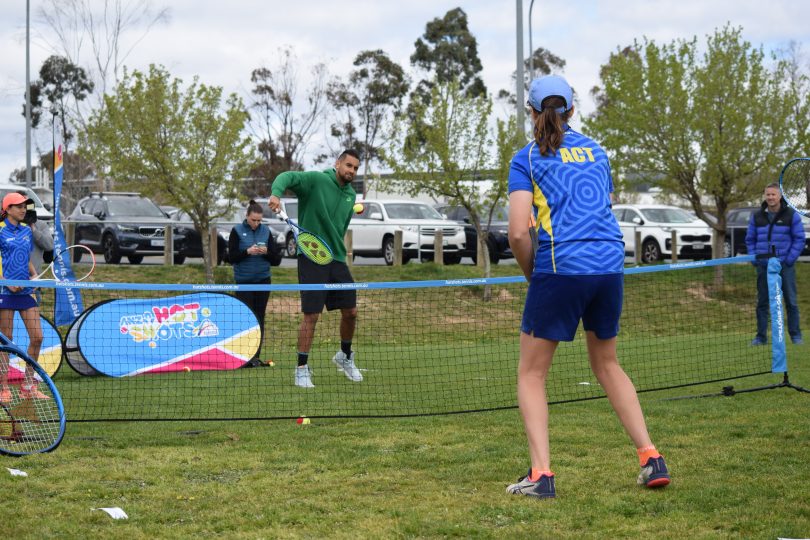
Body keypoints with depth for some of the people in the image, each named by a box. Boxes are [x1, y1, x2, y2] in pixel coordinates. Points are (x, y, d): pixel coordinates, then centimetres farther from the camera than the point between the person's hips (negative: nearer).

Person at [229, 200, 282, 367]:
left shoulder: (266, 232, 4)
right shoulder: (237, 231, -2)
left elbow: (277, 260, 4)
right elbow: (232, 257, -6)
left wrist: (267, 253, -15)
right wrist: (247, 252, -21)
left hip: (263, 280, 3)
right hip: (243, 281, -3)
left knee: (259, 318, 3)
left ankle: (256, 356, 7)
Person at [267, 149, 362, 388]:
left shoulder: (351, 194, 12)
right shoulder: (317, 180, -10)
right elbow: (287, 177, -27)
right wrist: (276, 193, -46)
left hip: (337, 260, 7)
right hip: (311, 259, -7)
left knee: (350, 311, 9)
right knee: (311, 315, -6)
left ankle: (345, 357, 33)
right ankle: (302, 369, 6)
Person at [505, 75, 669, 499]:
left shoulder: (527, 159, 0)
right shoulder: (596, 152, 16)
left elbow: (518, 233, -9)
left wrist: (531, 273, 8)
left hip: (561, 268, -5)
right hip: (610, 265, 5)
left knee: (531, 373, 8)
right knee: (606, 364, 22)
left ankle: (541, 474, -3)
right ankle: (651, 459, 14)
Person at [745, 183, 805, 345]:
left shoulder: (791, 215, -1)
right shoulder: (757, 216, 7)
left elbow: (799, 239, -1)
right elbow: (750, 239, 12)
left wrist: (789, 260, -10)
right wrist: (754, 259, 0)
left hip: (785, 265, -2)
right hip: (763, 265, 2)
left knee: (791, 301, -1)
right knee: (762, 302, 4)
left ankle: (795, 335, 6)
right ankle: (761, 336, 9)